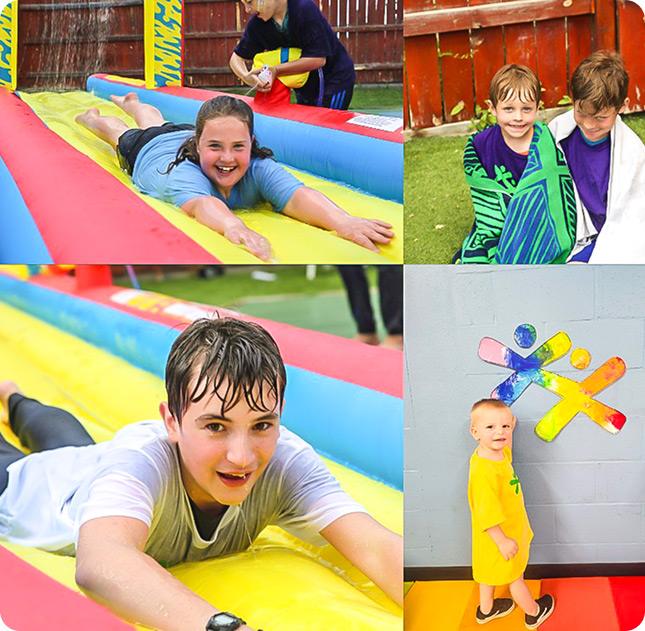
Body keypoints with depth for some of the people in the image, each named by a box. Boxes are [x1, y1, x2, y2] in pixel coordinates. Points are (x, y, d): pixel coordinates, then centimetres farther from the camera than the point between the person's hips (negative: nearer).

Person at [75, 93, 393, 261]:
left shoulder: (259, 168, -47)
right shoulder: (185, 174, -53)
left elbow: (295, 195, -65)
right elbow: (200, 203, -75)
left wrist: (341, 221, -85)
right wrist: (232, 225, -98)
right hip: (146, 150, -3)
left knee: (154, 120, 37)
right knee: (121, 132, 32)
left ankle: (131, 103, 68)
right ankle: (91, 116, 63)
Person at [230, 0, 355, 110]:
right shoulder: (257, 23, -9)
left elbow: (318, 59, -27)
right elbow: (237, 58, -3)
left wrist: (275, 70, -31)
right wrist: (246, 76, -27)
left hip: (334, 79, -6)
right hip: (305, 85, 6)